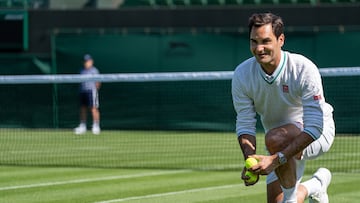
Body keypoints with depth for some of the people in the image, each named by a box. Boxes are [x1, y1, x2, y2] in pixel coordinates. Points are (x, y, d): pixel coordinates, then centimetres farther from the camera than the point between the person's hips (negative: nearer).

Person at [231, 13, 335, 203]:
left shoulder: (304, 69, -28)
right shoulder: (242, 75, -16)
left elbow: (315, 126, -31)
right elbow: (245, 124, -13)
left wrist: (276, 159, -40)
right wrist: (251, 160, -33)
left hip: (319, 133, -5)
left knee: (274, 138, -36)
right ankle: (314, 186, 31)